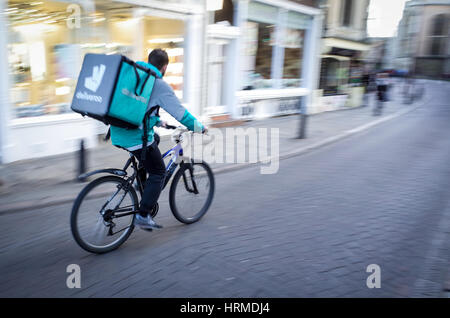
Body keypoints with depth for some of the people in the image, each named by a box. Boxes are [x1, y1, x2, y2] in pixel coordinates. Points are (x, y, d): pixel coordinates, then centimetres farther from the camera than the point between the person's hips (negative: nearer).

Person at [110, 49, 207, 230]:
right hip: (136, 136, -8)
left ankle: (142, 182, 30)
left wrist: (158, 122, 39)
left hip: (118, 133, 8)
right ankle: (143, 215, 3)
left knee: (154, 139, 32)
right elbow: (180, 113, -6)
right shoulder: (159, 85, -8)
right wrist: (199, 128, 7)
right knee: (159, 172, 6)